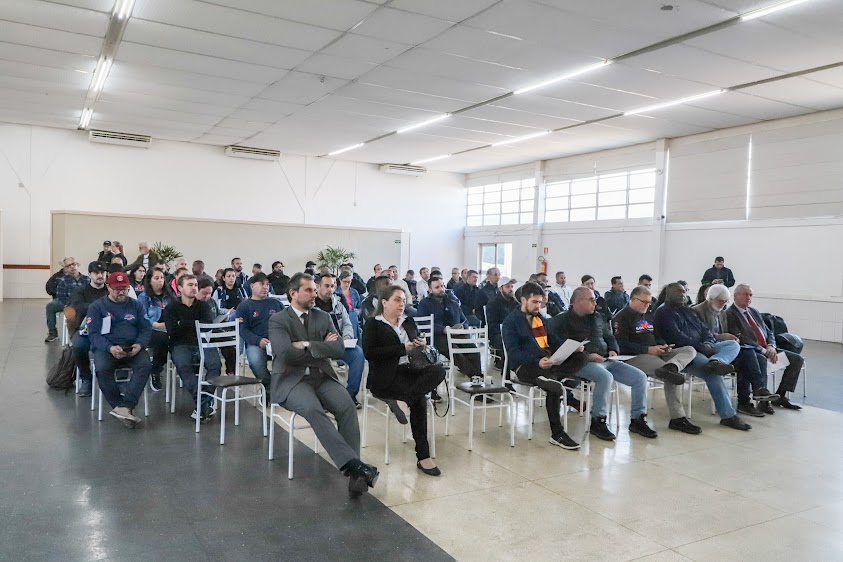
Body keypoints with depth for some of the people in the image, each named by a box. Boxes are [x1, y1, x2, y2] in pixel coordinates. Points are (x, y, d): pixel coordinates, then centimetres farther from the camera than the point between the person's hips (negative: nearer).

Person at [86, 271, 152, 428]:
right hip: (106, 348, -1)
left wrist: (139, 345, -13)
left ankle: (125, 407, -38)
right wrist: (110, 348, -22)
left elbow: (146, 329, 9)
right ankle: (119, 406, -26)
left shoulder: (136, 305, 15)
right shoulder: (96, 306, 7)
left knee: (145, 365, -30)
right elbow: (94, 334, -2)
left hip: (132, 349, 2)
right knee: (102, 368, -34)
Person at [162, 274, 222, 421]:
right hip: (181, 345, -1)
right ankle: (206, 403, -36)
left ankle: (203, 403, -30)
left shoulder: (203, 306, 16)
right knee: (183, 365, -35)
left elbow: (208, 325, -4)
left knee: (215, 363, -31)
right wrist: (195, 325, -1)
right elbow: (172, 331, -5)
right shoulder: (172, 308, 11)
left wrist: (183, 324, -3)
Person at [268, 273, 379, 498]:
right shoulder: (278, 320, 1)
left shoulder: (323, 317, 14)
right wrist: (322, 348, -5)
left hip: (322, 377, 4)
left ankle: (353, 471, -30)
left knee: (347, 405, -27)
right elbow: (287, 354, -16)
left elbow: (339, 350, 0)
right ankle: (353, 464, -38)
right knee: (313, 409, -35)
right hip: (292, 380, -4)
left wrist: (307, 345, -11)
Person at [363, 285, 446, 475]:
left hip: (409, 370, 6)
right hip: (386, 376, -6)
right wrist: (403, 348, -16)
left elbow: (417, 342, 26)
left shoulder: (408, 322, 20)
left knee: (438, 370, -28)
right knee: (419, 399, -30)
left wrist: (421, 344, -2)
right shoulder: (373, 324, 3)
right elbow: (369, 352, -11)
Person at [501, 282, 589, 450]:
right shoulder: (511, 322, -1)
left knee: (581, 356, -15)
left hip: (548, 360, 7)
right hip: (525, 365, -7)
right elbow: (513, 352, -12)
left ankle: (551, 378, -35)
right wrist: (537, 362, -28)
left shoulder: (539, 317, 22)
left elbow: (552, 339, 21)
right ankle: (557, 434, -21)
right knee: (553, 387, -33)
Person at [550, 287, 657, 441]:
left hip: (606, 360, 7)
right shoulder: (562, 321, -2)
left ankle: (637, 419, 3)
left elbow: (609, 336, 31)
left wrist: (613, 350, 8)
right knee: (605, 377, -37)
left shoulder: (597, 317, 20)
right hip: (582, 363, -7)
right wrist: (587, 356, -20)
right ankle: (597, 421, -22)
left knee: (640, 377, -8)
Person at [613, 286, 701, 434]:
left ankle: (670, 367, -46)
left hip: (656, 353, 9)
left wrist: (663, 346, 3)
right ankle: (677, 418, -30)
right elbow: (622, 345, -14)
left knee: (690, 350, -14)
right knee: (673, 376, -29)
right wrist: (648, 349, -18)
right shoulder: (621, 317, -3)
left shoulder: (649, 315, 25)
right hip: (635, 357, -9)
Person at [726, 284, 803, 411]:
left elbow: (769, 332, 19)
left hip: (768, 349, 9)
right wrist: (763, 351, -20)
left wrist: (771, 346, -4)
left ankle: (780, 396, 1)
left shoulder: (755, 312, 21)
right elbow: (740, 338, -16)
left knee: (798, 359, -3)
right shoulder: (729, 314, -6)